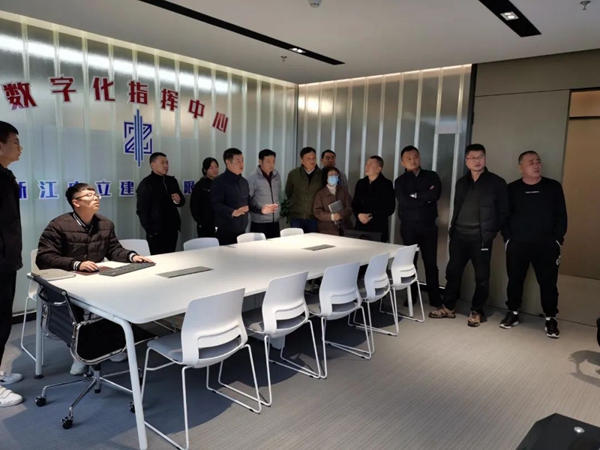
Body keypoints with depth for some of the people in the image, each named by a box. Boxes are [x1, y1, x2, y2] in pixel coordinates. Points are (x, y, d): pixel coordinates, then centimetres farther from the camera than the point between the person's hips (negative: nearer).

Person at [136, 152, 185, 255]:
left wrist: (179, 200, -2)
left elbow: (182, 201, 22)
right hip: (156, 232, -6)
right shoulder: (146, 184, -5)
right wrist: (149, 230, -15)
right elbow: (142, 210, -9)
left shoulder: (172, 181, 14)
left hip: (172, 229, 6)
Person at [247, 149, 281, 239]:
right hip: (259, 223, -5)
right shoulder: (253, 177, -10)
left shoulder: (277, 176, 7)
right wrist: (261, 209, -14)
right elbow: (247, 200, -9)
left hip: (275, 222, 5)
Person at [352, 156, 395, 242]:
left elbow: (390, 208, -7)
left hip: (378, 229, -4)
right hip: (361, 227, 4)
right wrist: (359, 214, -5)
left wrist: (371, 217, -13)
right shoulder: (360, 183, 12)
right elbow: (354, 203, 15)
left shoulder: (386, 184, -3)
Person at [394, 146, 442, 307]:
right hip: (408, 227, 0)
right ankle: (411, 296, 20)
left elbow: (436, 194, -12)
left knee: (431, 262, 4)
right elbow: (404, 201, -14)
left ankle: (435, 298, 13)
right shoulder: (400, 181, 4)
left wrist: (416, 195, -12)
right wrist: (426, 198, -11)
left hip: (428, 226, 0)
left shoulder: (431, 176, 6)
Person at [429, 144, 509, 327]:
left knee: (482, 277, 5)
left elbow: (503, 212, -2)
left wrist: (491, 232, -5)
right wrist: (452, 229, 10)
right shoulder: (461, 182, 13)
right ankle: (448, 307, 22)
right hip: (459, 236, 5)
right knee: (452, 272, 9)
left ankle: (477, 312, 20)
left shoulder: (497, 183, -2)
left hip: (481, 238, -4)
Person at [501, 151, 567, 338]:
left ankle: (550, 318, 15)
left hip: (546, 245, 0)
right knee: (515, 280, 8)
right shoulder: (511, 189, 3)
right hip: (517, 244, 1)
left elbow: (561, 216, 4)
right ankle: (513, 313, 21)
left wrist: (558, 239, -3)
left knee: (548, 282, 3)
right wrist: (507, 238, -3)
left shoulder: (553, 187, 4)